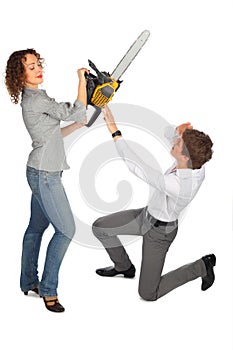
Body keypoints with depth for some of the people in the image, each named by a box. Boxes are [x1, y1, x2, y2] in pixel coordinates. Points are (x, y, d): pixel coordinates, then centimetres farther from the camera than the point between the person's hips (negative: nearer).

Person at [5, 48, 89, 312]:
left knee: (37, 226, 17)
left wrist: (77, 125, 12)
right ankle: (48, 289, 3)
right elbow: (76, 112, -22)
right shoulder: (36, 100, -20)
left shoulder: (34, 98, 13)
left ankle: (28, 281, 28)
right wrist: (82, 79, -12)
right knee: (66, 229, -6)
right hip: (44, 175, -10)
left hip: (42, 173, 10)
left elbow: (52, 135, 19)